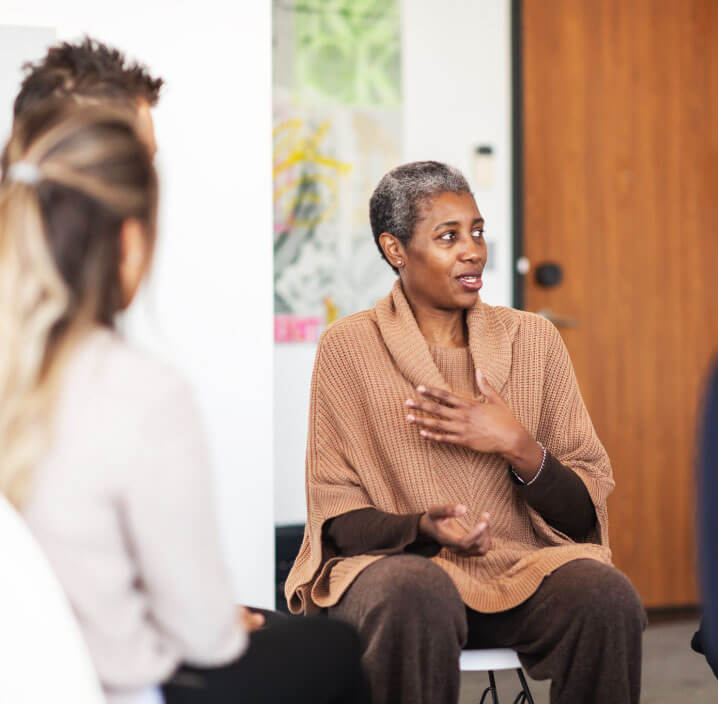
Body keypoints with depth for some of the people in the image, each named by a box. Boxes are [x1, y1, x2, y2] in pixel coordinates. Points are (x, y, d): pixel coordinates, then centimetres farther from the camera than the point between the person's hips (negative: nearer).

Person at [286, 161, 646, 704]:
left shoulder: (533, 339, 11)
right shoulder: (348, 347, 3)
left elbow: (586, 513, 9)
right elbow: (339, 519, 0)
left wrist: (517, 448, -10)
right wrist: (425, 528, -20)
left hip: (523, 568, 3)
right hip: (395, 561, -2)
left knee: (607, 596, -30)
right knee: (415, 598, -38)